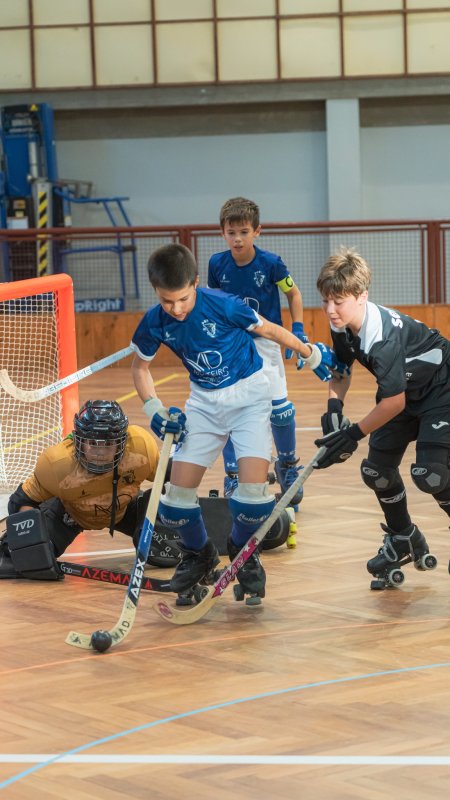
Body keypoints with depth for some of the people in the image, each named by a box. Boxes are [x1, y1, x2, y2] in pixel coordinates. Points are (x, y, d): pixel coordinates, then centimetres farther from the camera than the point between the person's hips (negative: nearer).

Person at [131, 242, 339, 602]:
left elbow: (268, 329, -8)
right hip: (204, 401, 4)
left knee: (253, 488, -19)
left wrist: (312, 353, 5)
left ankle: (243, 552, 13)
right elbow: (140, 366, 7)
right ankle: (198, 554, 25)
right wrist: (155, 410, -6)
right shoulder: (155, 323, -13)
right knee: (179, 491, -6)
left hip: (248, 394, -4)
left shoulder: (221, 305, -24)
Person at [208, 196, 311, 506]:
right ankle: (233, 477, 5)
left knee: (280, 409, -5)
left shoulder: (271, 263, -14)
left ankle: (288, 466, 20)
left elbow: (293, 294, 1)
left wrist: (298, 332, -6)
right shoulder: (217, 264, -7)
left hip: (265, 343, -2)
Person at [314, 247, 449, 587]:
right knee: (377, 469, 5)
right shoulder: (342, 326, -11)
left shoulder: (383, 335, -36)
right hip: (404, 391, 9)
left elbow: (394, 401, -31)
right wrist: (335, 405, -10)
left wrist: (355, 434, -24)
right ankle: (403, 538, 27)